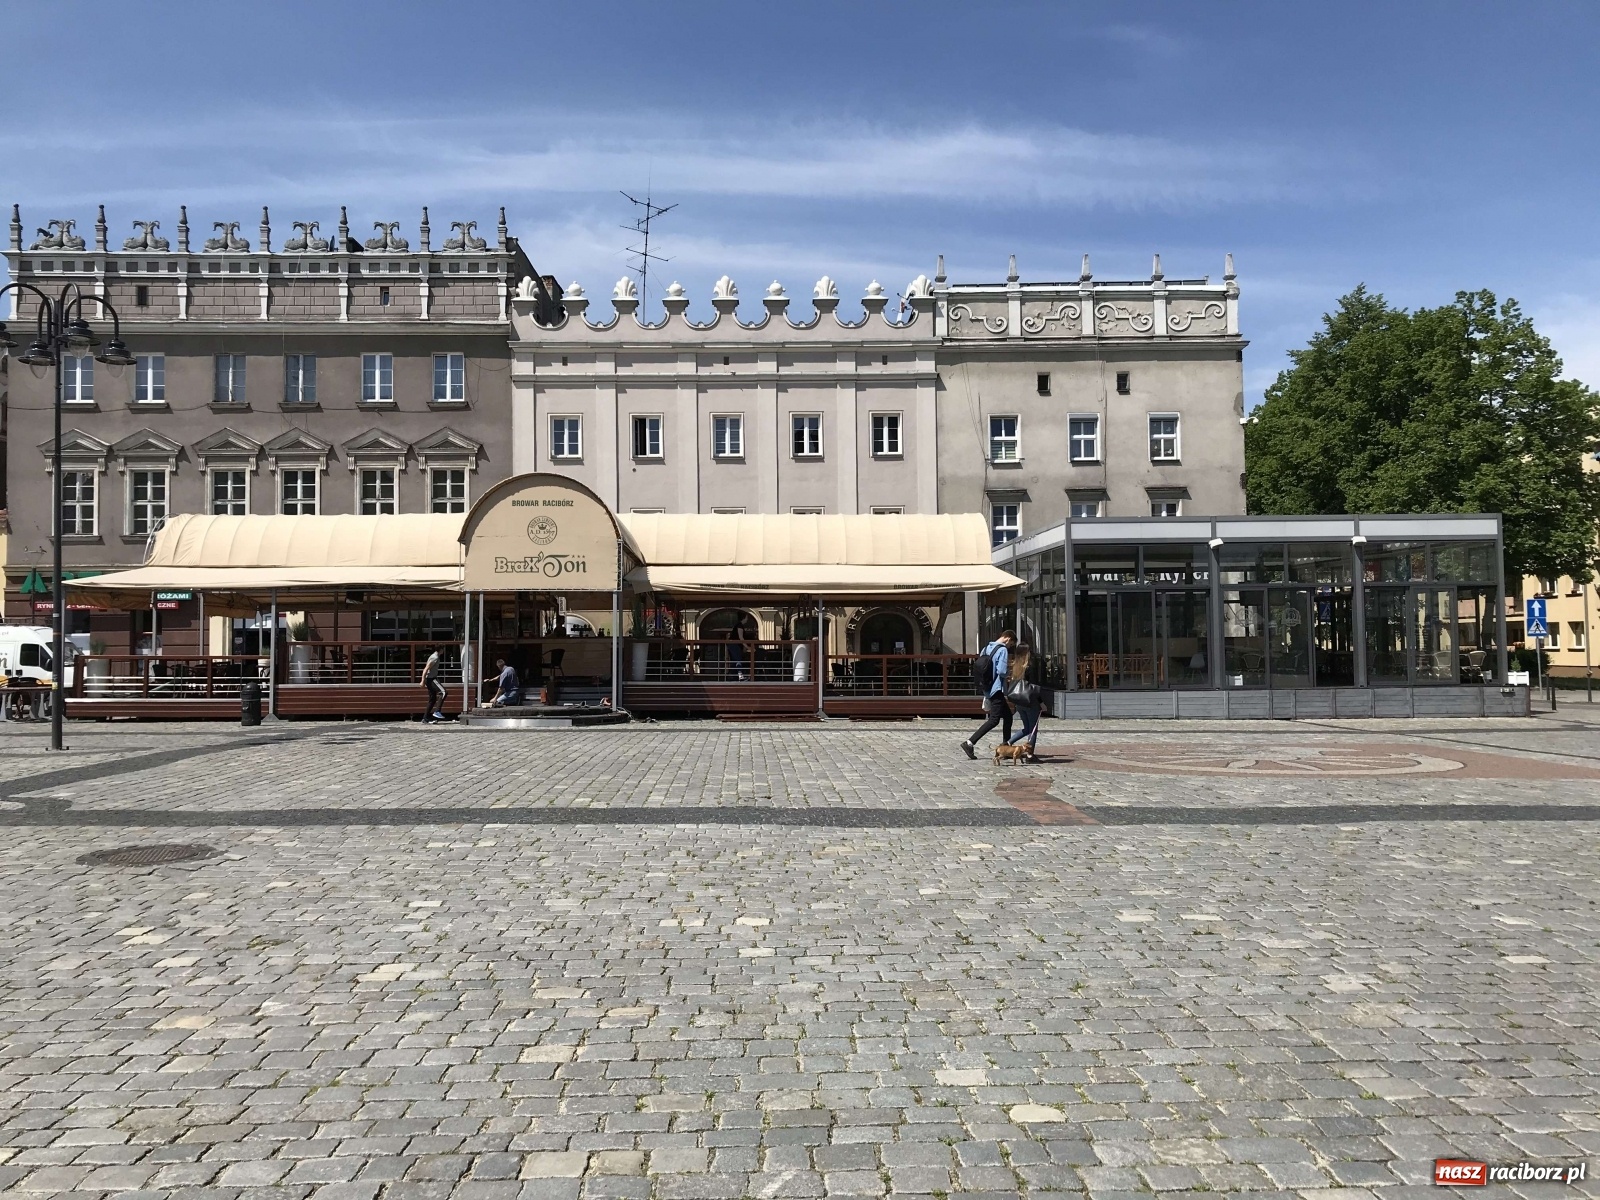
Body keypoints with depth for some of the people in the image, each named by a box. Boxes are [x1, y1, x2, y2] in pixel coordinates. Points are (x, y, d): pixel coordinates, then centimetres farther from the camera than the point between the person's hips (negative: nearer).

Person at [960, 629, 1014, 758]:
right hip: (997, 689, -9)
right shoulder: (1003, 650, -11)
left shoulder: (985, 649, 13)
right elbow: (1001, 671, -21)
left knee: (1007, 715, 17)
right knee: (994, 720, -10)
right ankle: (969, 743, -18)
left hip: (987, 689, 9)